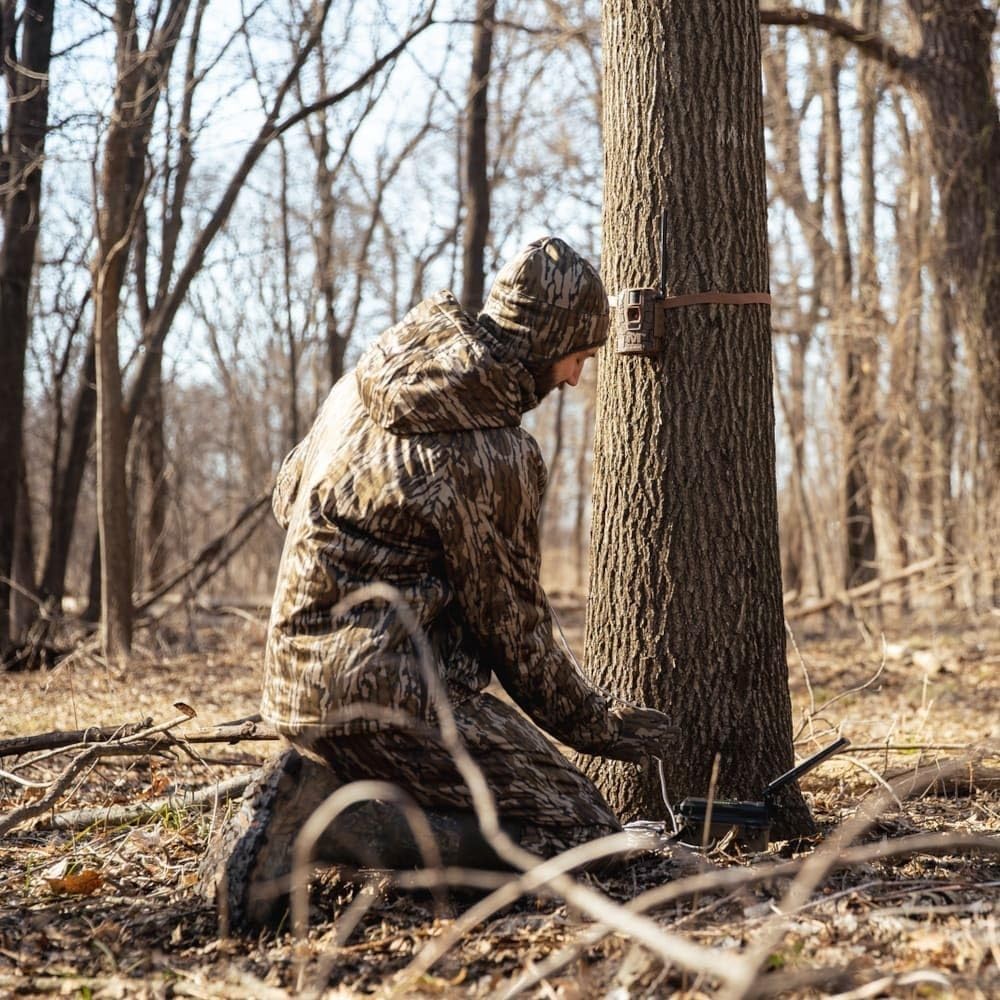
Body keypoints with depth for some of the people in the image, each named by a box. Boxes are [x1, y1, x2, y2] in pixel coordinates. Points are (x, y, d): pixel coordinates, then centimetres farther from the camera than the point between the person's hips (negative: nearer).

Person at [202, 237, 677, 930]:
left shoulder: (367, 378, 6)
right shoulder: (498, 454, -17)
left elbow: (288, 496, 20)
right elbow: (515, 630, -8)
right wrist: (598, 724, 7)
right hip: (387, 692, -9)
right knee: (578, 831, -5)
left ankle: (320, 779, 9)